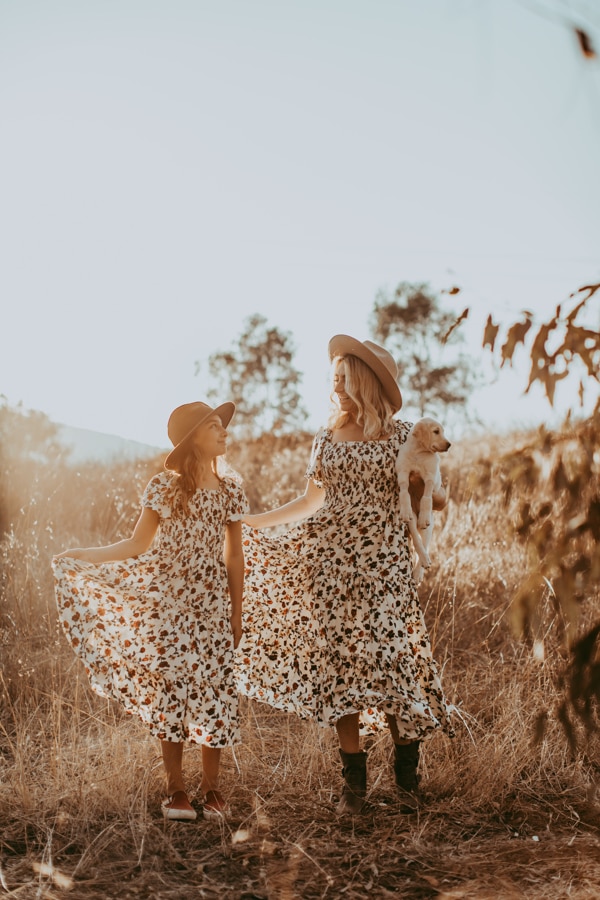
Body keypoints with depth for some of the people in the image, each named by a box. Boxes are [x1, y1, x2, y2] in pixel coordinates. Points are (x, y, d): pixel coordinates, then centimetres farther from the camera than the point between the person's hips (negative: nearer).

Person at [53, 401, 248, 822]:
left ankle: (211, 785, 16)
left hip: (212, 602, 2)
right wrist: (82, 555, -8)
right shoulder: (164, 487, -3)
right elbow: (138, 545, 0)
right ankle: (176, 787, 15)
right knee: (169, 686, 2)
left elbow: (234, 555, 6)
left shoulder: (231, 488, 2)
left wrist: (237, 612, 7)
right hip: (168, 601, -1)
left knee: (214, 688, 1)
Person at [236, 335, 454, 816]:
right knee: (339, 667, 2)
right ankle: (354, 781, 14)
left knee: (390, 659, -7)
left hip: (384, 564, -3)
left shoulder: (402, 437, 0)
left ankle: (407, 776, 14)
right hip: (333, 563, 3)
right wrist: (253, 520, 15)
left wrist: (434, 494, -17)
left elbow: (429, 499, 6)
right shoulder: (327, 438, 9)